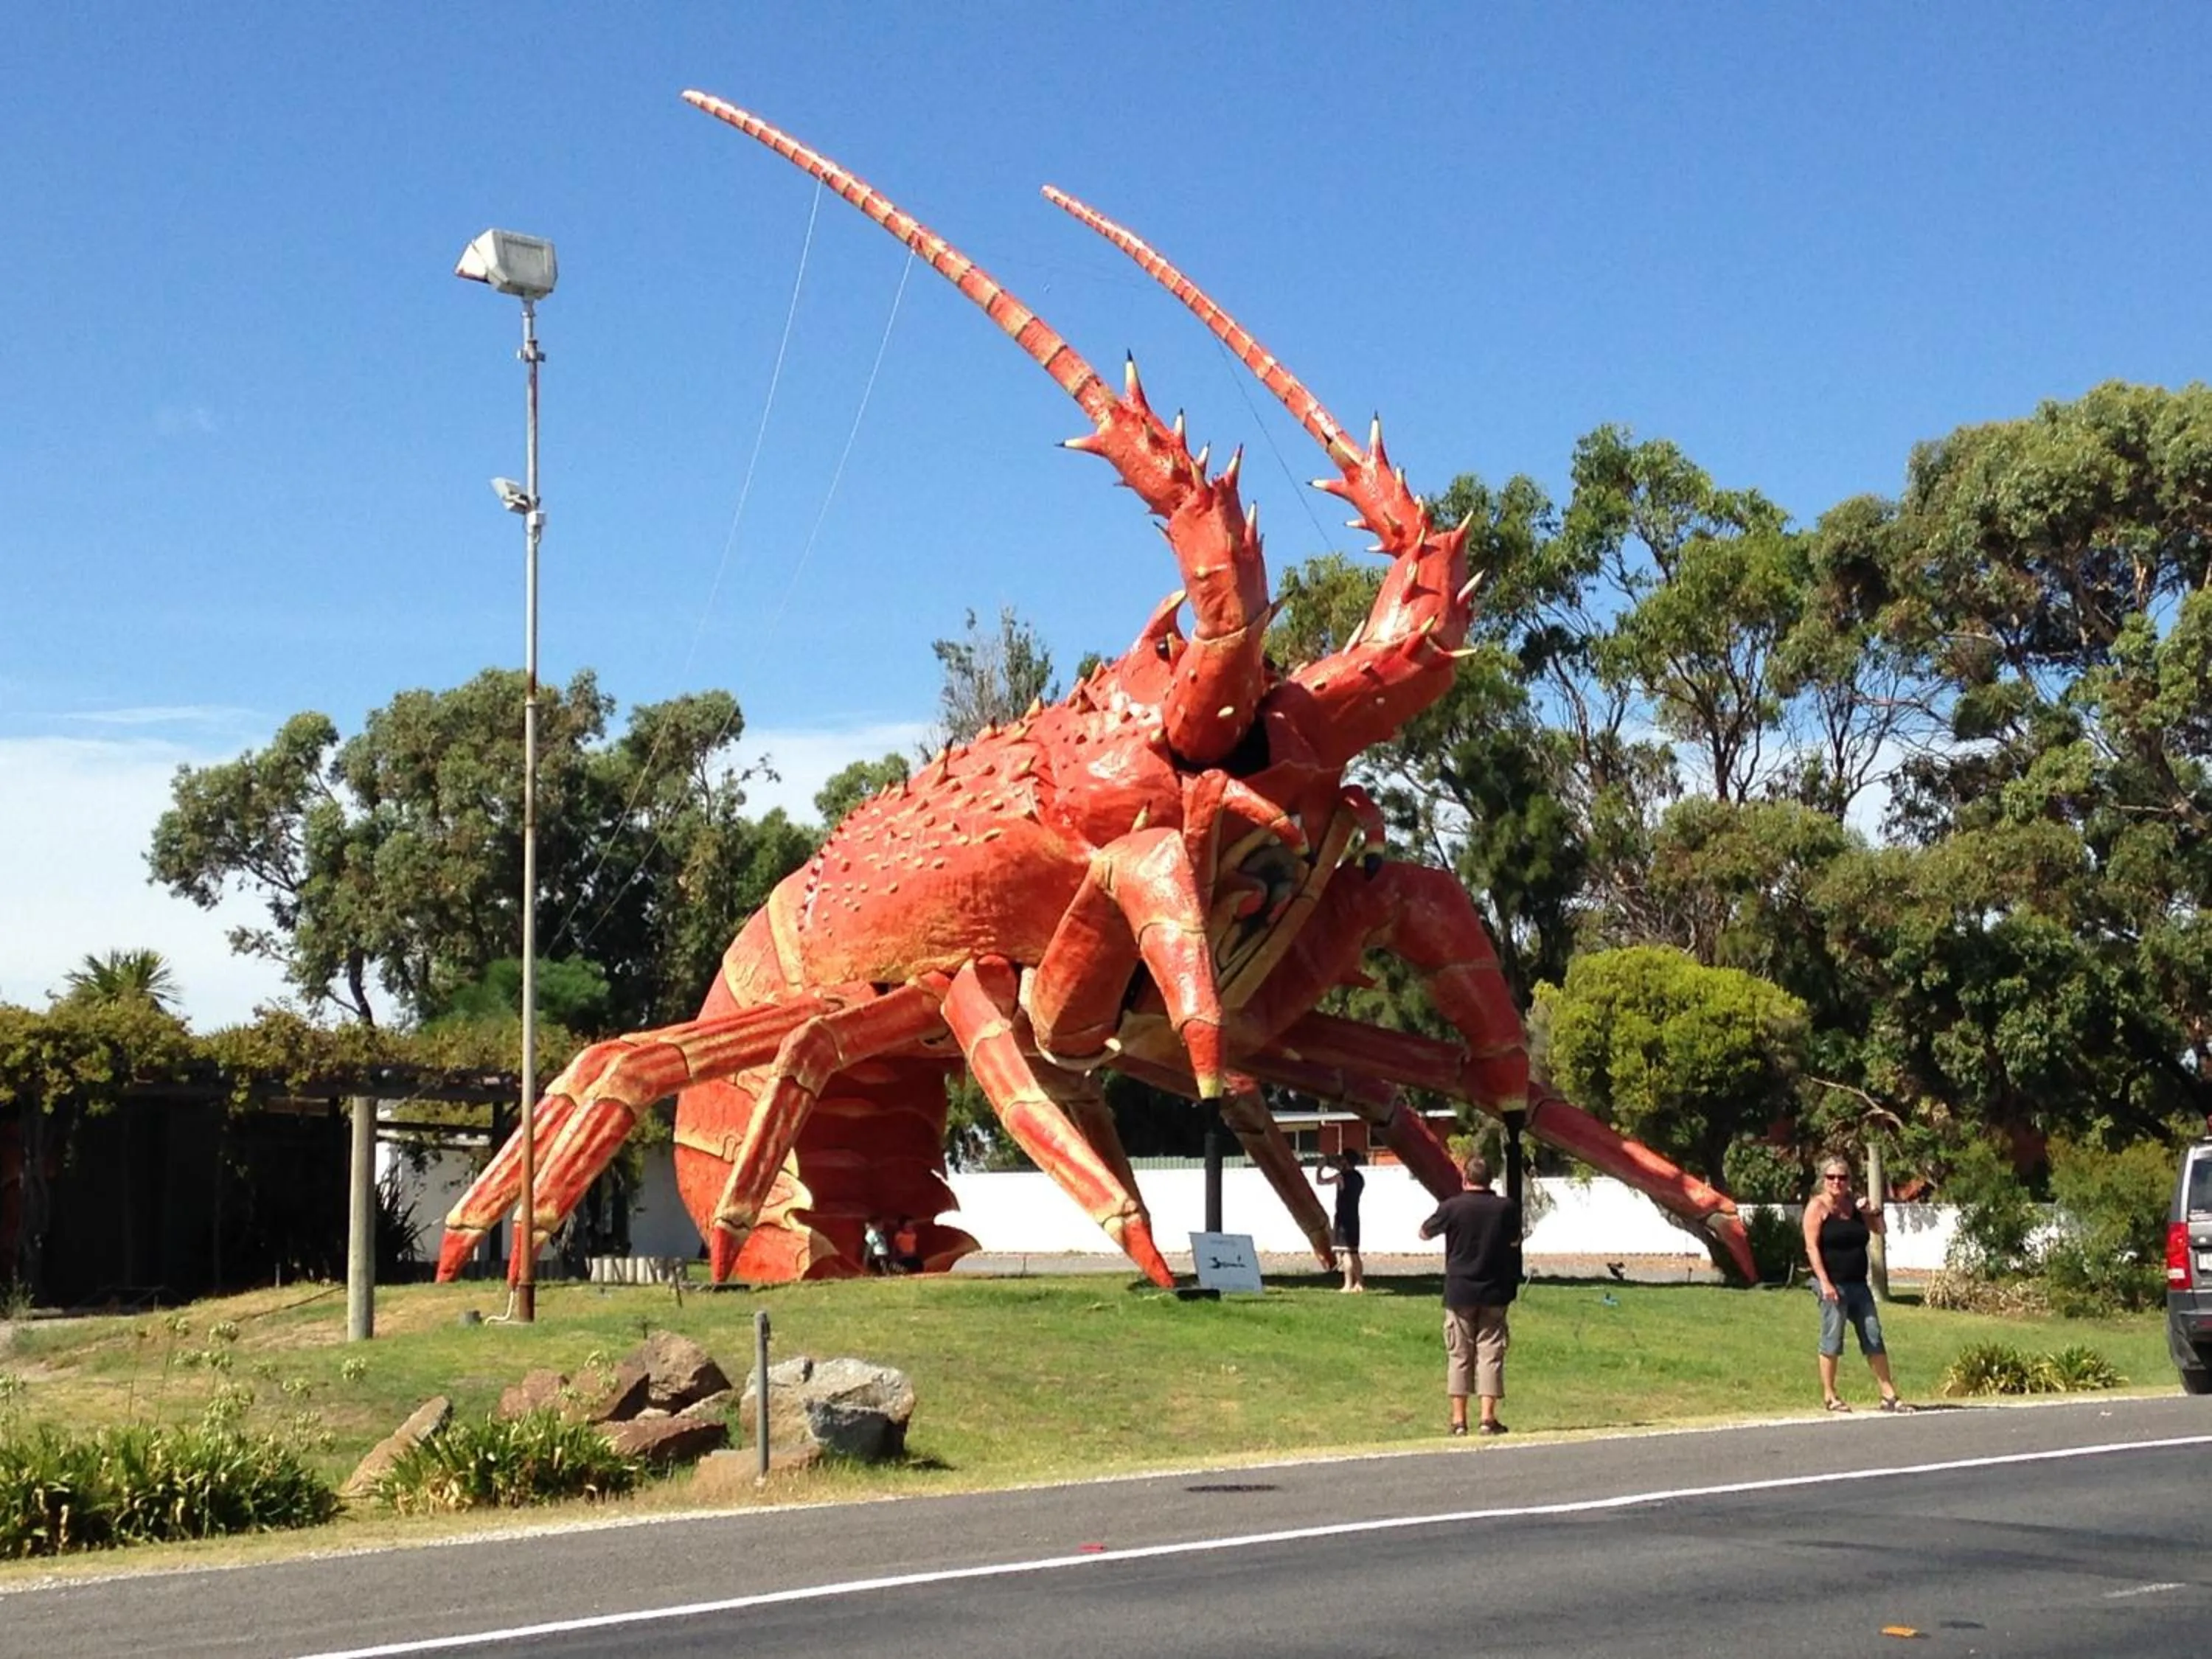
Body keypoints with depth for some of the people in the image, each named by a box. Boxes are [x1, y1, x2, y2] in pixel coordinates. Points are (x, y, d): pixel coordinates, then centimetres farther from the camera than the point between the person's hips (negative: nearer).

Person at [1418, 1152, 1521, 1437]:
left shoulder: (1452, 1207, -11)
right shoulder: (1506, 1208, -5)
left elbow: (1424, 1233, 5)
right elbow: (1514, 1241, 12)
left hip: (1459, 1292, -1)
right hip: (1494, 1293, 1)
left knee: (1459, 1355, 7)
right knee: (1490, 1353, 5)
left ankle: (1459, 1419, 7)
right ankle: (1488, 1418, 1)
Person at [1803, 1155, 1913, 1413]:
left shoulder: (1854, 1203, 12)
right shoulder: (1818, 1207, -5)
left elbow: (1881, 1230, 18)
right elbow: (1811, 1247, -12)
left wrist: (1874, 1212, -3)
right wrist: (1824, 1282, -20)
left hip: (1858, 1283, 6)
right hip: (1833, 1284, -6)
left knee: (1873, 1338, 5)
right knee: (1832, 1339, -3)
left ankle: (1889, 1395, 9)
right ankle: (1829, 1396, 6)